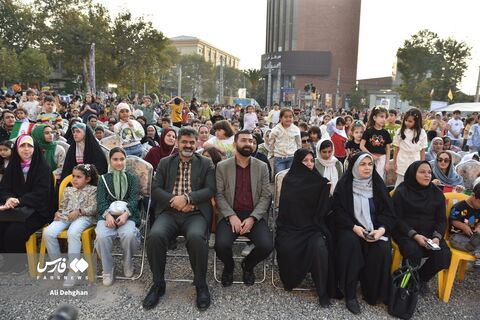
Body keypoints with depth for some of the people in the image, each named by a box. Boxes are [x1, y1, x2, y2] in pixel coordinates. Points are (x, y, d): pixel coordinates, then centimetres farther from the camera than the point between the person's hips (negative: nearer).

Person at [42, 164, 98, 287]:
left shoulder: (93, 189, 11)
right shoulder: (68, 190, 26)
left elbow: (94, 208, -1)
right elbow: (62, 206, 24)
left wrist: (79, 211, -14)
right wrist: (57, 213, 2)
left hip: (83, 217, -5)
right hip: (65, 217, 5)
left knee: (73, 233, -38)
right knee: (48, 233, -24)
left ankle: (73, 272, -33)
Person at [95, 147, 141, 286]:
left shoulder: (132, 178, 17)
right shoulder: (103, 179, 19)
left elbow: (134, 199, 3)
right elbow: (101, 200, 5)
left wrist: (125, 214, -17)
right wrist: (108, 215, -17)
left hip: (128, 214, -1)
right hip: (107, 214, 1)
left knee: (129, 234, -33)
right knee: (102, 236, -31)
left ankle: (128, 263, -2)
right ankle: (107, 269, -7)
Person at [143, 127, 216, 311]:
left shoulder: (206, 164, 12)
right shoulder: (165, 163, 16)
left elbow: (210, 190, 0)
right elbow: (155, 189, 7)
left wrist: (187, 197, -16)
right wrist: (174, 201, -11)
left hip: (196, 214, -1)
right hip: (169, 212, 2)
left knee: (196, 237, -33)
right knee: (155, 236, -29)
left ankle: (201, 284, -9)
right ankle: (158, 284, -5)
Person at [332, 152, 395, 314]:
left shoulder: (378, 184, 4)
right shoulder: (344, 185, -4)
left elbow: (388, 212, 1)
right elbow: (338, 211, -6)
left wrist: (381, 229, -17)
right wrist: (354, 227, -20)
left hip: (375, 229, 3)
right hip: (351, 228, -2)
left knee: (382, 249, -26)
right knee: (350, 242, -33)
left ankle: (374, 292, -3)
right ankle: (350, 294, -20)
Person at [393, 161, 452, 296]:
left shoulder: (437, 193, 9)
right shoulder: (401, 192, -3)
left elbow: (441, 219, 8)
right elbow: (397, 219, -7)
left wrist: (437, 236, -12)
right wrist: (415, 235, -20)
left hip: (430, 233, 4)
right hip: (406, 232, -4)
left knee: (444, 255, -22)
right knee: (414, 252, -32)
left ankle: (422, 278, 8)